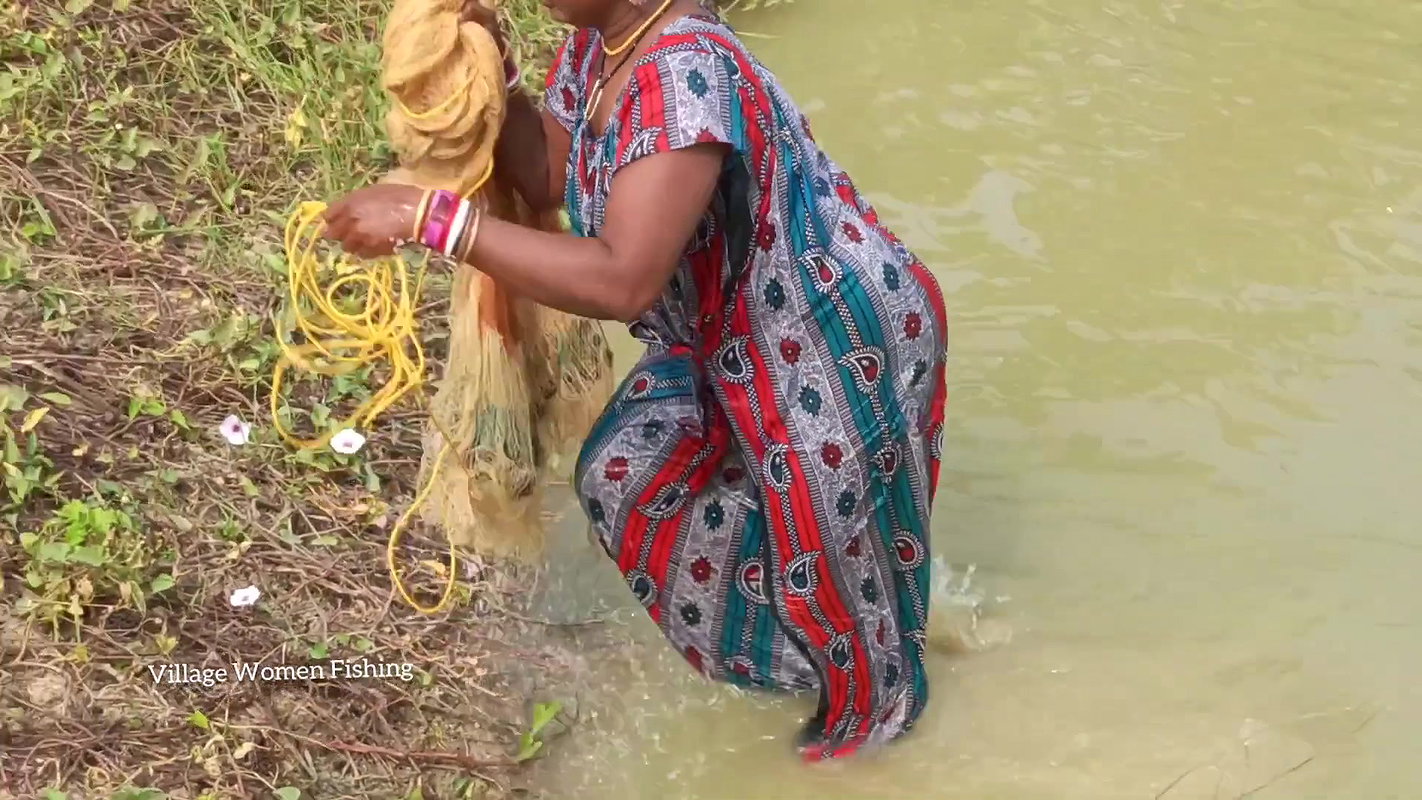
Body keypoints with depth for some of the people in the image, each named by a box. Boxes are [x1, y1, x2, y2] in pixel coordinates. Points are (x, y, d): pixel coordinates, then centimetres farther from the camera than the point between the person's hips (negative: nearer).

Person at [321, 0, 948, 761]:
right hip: (736, 337, 9)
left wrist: (430, 218, -42)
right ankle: (772, 638, 42)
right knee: (627, 472, 18)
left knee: (830, 546, 11)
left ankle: (876, 701, 43)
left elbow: (621, 282, -42)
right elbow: (547, 178, 3)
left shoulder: (686, 74, -35)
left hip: (838, 348, -9)